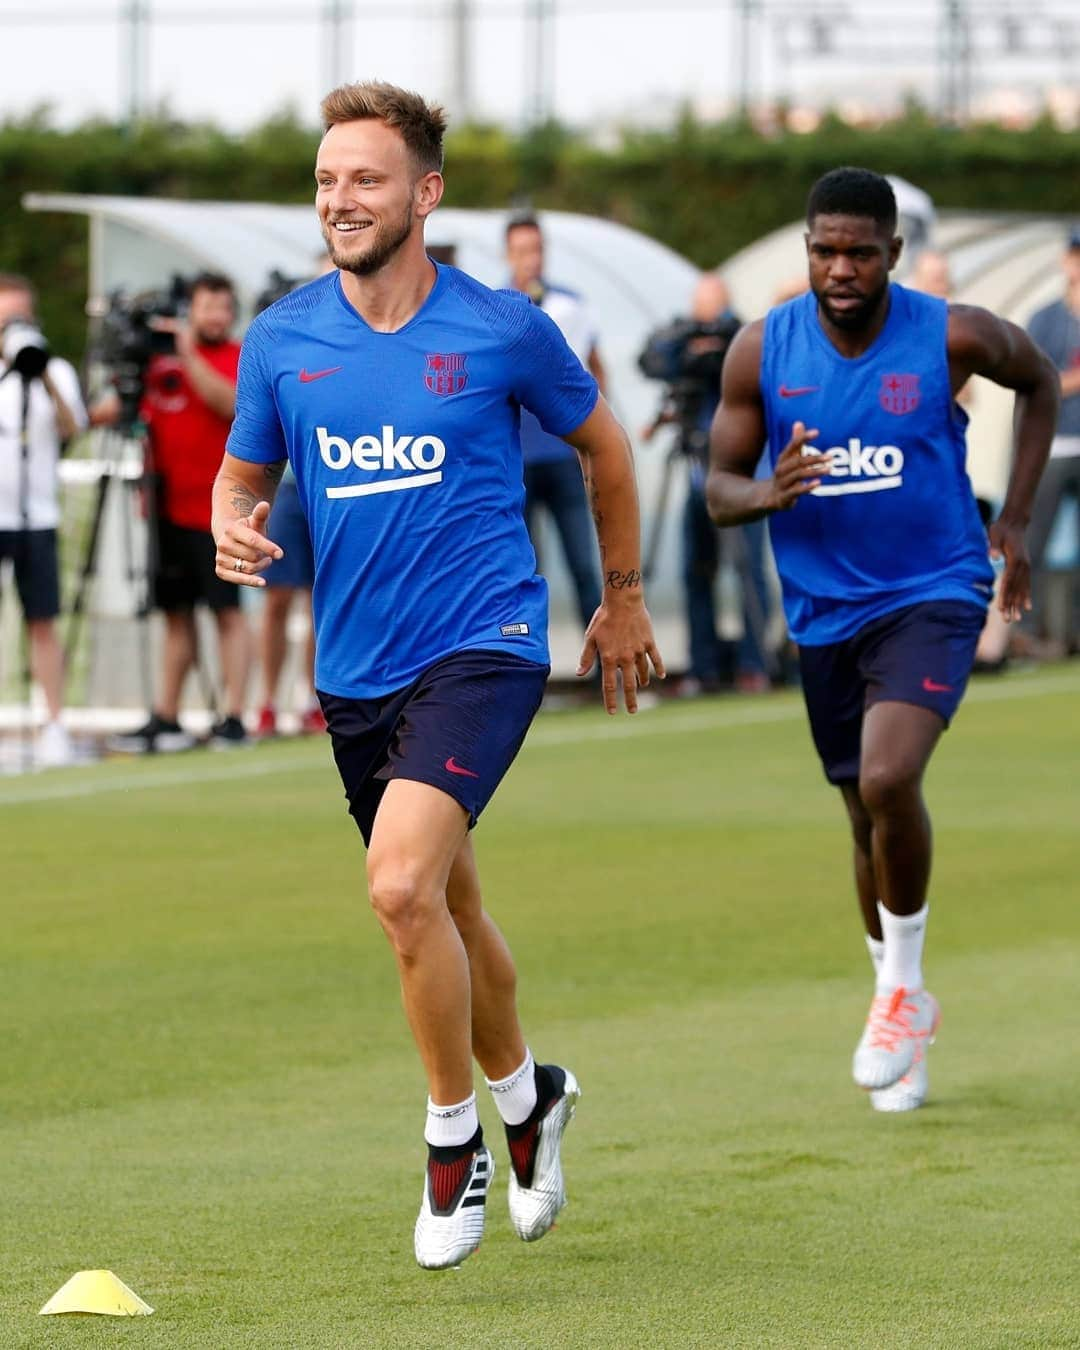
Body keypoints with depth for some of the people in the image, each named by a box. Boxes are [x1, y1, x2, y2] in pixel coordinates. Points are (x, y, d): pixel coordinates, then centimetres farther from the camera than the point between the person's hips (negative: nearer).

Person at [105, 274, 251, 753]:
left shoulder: (239, 358, -1)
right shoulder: (160, 360, 12)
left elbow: (228, 401, -20)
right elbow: (124, 406, 20)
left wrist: (189, 354, -19)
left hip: (216, 510, -5)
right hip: (168, 507, 5)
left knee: (227, 609, -7)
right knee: (176, 613, 9)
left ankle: (233, 718, -9)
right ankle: (165, 719, 13)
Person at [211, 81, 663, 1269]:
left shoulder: (505, 331, -7)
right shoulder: (280, 340, 1)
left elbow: (601, 443, 10)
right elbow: (244, 473, 15)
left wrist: (623, 599, 17)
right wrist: (233, 530, -9)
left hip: (482, 647, -5)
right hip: (356, 671, 5)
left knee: (402, 886, -23)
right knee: (442, 906, 17)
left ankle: (453, 1135, -5)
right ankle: (525, 1096, 43)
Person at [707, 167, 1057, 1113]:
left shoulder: (951, 336, -13)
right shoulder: (763, 350, -7)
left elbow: (1040, 383, 9)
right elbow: (718, 487, 0)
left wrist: (1016, 519, 4)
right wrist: (766, 494, -24)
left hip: (934, 594, -3)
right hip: (825, 607, 4)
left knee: (889, 781, -25)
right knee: (870, 817, 13)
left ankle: (903, 987, -5)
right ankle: (906, 1014, 33)